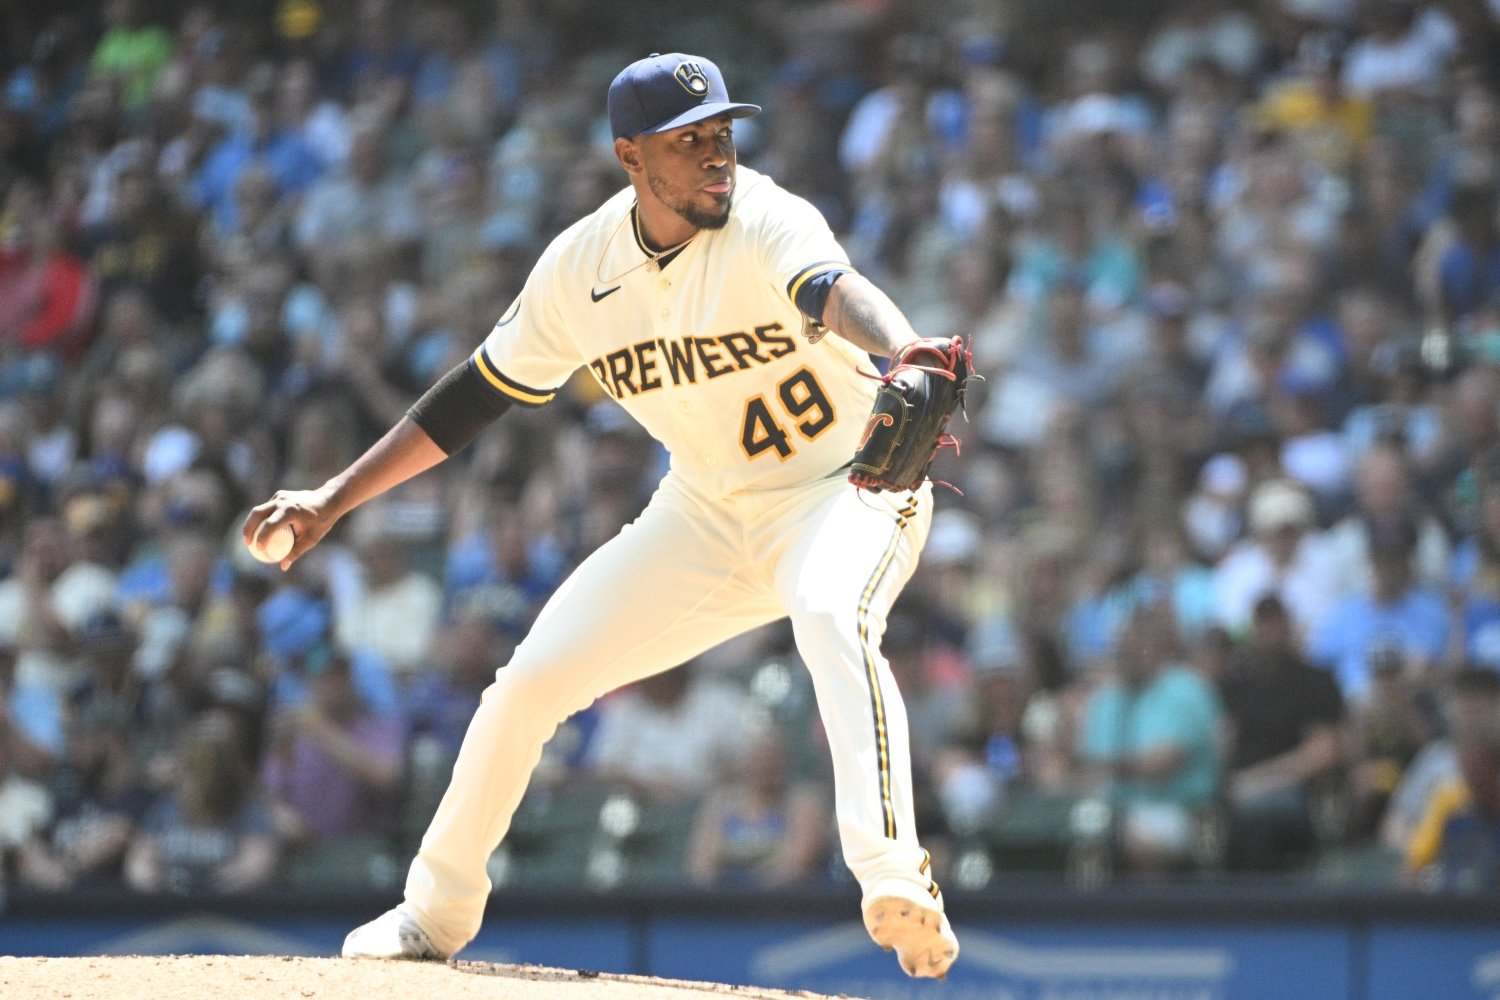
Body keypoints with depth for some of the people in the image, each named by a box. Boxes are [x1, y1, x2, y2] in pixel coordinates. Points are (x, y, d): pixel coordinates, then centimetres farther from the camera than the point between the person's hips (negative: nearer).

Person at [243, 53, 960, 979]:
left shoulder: (765, 224, -25)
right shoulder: (582, 267, -9)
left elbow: (834, 290, -48)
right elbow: (478, 394, 3)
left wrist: (907, 356, -71)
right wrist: (333, 500, 0)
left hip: (849, 482, -5)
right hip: (707, 513, 5)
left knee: (833, 619, -39)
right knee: (533, 677, 0)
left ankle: (894, 877, -49)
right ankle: (437, 912, 20)